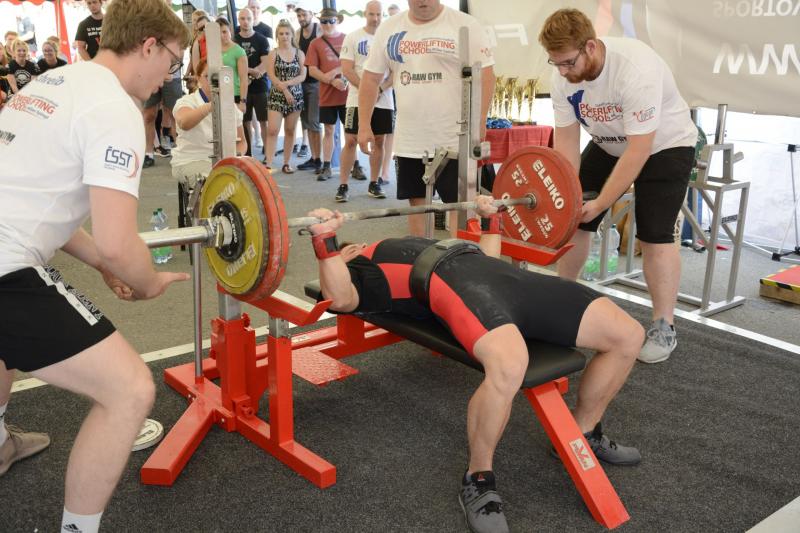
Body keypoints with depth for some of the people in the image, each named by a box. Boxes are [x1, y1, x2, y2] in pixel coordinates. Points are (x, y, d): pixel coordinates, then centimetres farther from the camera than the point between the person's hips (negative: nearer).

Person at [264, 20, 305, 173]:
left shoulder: (299, 53, 7)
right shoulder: (273, 54, 3)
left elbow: (303, 76, -1)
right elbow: (272, 77, -5)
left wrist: (286, 83, -14)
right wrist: (284, 90, -14)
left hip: (295, 96, 2)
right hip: (277, 95, -2)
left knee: (290, 131, 6)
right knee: (273, 130, -11)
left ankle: (286, 163, 13)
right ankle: (268, 163, -14)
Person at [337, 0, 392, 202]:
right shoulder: (353, 37, 0)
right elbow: (347, 70, -7)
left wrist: (380, 88, -14)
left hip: (384, 101, 3)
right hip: (358, 99, -2)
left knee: (379, 141, 7)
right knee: (350, 141, -4)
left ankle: (374, 184, 17)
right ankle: (343, 186, 1)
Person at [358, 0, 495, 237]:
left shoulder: (465, 26, -5)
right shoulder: (389, 29, 8)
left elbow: (484, 74, -8)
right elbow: (371, 78, 11)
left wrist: (479, 122, -18)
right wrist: (364, 125, 5)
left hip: (454, 138, -4)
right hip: (409, 140, 4)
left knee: (460, 203, -2)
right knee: (416, 202, 12)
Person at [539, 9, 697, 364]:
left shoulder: (636, 70, -36)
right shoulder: (563, 79, -17)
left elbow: (638, 150, -35)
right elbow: (566, 142, -11)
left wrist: (600, 204, -33)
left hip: (664, 145, -6)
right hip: (608, 145, 6)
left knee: (654, 235, -15)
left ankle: (663, 329, -4)